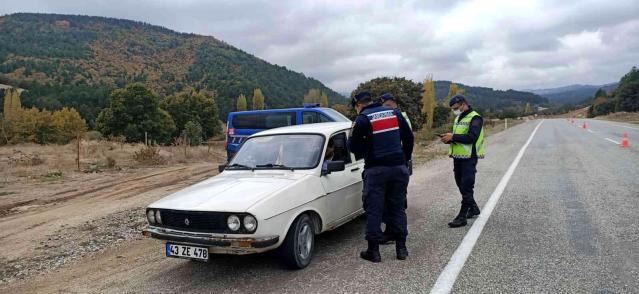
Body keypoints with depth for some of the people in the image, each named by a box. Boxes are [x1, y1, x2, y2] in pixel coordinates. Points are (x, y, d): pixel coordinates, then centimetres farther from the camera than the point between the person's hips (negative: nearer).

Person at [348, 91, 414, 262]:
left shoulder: (362, 119, -7)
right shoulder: (394, 114, 9)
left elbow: (354, 147, -5)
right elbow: (409, 138, 12)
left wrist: (352, 136, 15)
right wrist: (405, 158, 22)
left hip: (376, 170, -5)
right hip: (399, 167, 5)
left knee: (373, 211, 3)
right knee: (398, 208, 13)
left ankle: (373, 250, 8)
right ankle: (401, 248, 17)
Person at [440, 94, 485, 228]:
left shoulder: (475, 118, -12)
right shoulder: (458, 118, 16)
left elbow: (472, 137, -23)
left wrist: (453, 137, -22)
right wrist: (449, 138, 0)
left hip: (469, 158, -9)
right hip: (458, 157, 9)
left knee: (466, 187, -7)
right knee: (461, 185, 17)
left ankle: (462, 217, -4)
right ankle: (473, 208, 34)